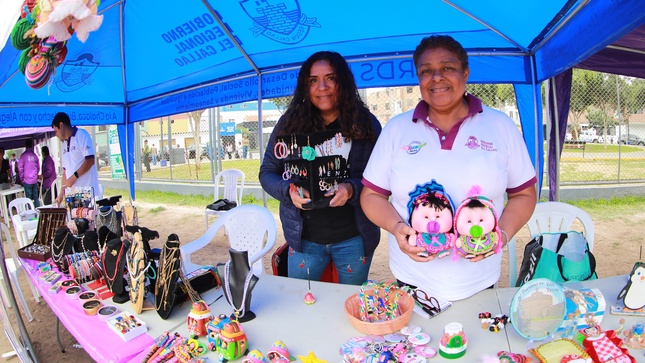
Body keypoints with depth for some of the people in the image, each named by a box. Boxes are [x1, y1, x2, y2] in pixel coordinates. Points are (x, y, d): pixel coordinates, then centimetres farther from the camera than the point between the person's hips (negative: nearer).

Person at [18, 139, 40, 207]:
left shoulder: (23, 155, -8)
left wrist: (22, 178, 4)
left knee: (29, 198, 1)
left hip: (27, 181, -3)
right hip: (35, 180, 4)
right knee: (36, 197, 9)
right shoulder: (35, 155, 3)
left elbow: (20, 168, -7)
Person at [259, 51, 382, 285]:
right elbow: (267, 172, 2)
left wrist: (352, 189, -25)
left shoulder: (366, 124, -5)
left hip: (353, 237, 0)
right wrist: (288, 190, -19)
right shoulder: (290, 123, -2)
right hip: (303, 237, 1)